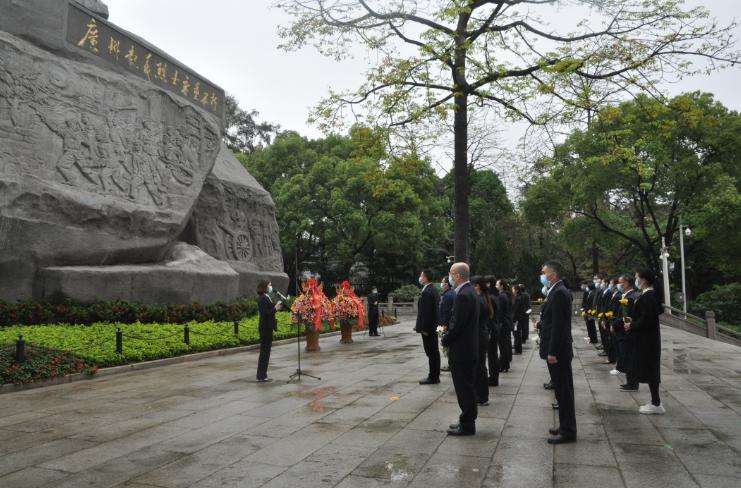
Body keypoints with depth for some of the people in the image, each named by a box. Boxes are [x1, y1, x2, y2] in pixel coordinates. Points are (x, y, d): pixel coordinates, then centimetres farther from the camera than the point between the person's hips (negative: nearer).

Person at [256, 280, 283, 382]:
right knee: (265, 351, -4)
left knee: (265, 351, 14)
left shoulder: (266, 297, 14)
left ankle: (262, 375, 21)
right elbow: (265, 313, -24)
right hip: (265, 328, -10)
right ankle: (262, 376, 3)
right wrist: (275, 308, -17)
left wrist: (276, 307, 2)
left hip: (267, 327, 10)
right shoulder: (262, 298, -16)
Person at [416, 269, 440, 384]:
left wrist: (423, 328, -19)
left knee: (431, 353, -3)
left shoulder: (426, 292, -19)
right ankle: (435, 376, 22)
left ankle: (433, 377, 3)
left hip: (427, 327, -10)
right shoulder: (434, 289, 12)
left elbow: (425, 311, -22)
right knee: (434, 352, 14)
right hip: (433, 326, 10)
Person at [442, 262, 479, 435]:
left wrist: (445, 340, -8)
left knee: (464, 388, 0)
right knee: (467, 387, 17)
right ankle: (467, 420, 28)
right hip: (469, 348, 10)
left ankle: (467, 426, 10)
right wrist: (448, 336, 12)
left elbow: (457, 324, -22)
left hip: (461, 349, -10)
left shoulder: (463, 295, -21)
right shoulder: (470, 291, 10)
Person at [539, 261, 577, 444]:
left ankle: (568, 431, 7)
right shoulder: (557, 291, 13)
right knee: (562, 389, 16)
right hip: (558, 350, 10)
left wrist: (552, 352, -21)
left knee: (563, 390, -1)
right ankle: (565, 426, 27)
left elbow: (558, 325, -22)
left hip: (558, 351, -10)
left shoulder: (559, 293, -18)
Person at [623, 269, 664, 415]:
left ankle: (656, 404, 7)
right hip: (647, 338, 10)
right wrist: (633, 321, 9)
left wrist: (632, 326, -12)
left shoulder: (647, 297, -21)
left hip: (647, 339, -10)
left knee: (649, 370, -1)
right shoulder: (649, 295, 9)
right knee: (650, 370, 16)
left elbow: (646, 320, -25)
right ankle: (655, 401, 24)